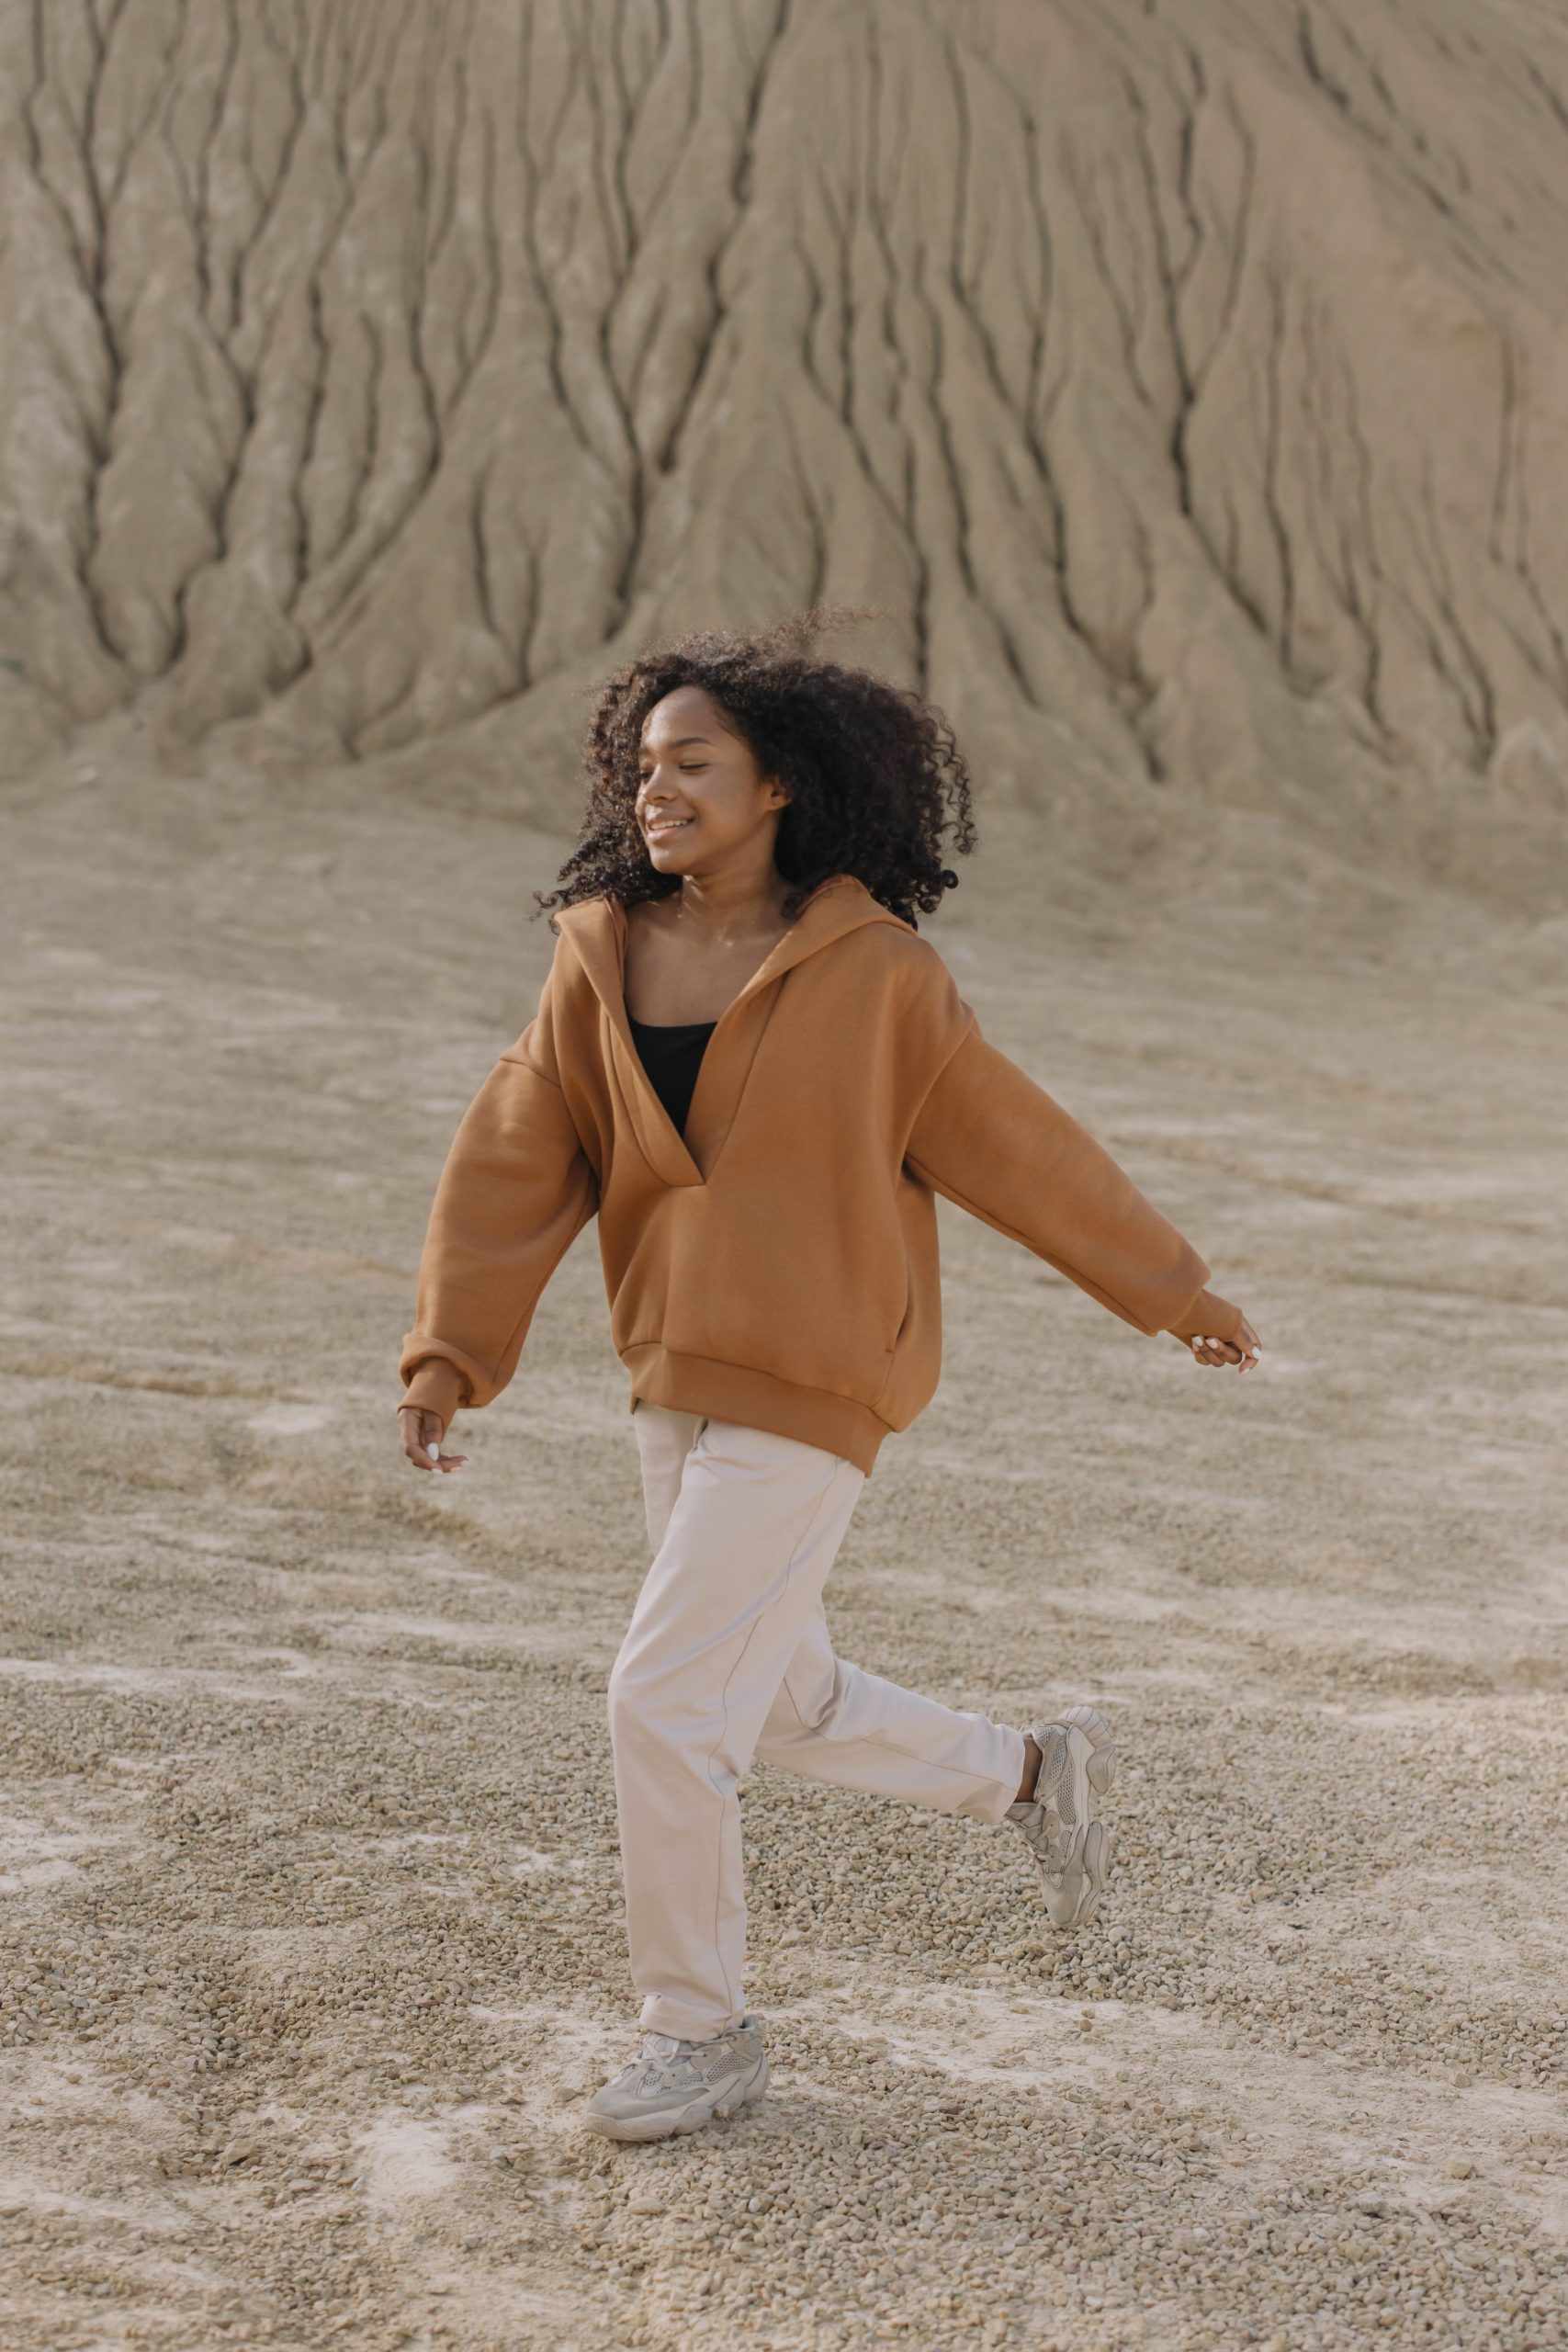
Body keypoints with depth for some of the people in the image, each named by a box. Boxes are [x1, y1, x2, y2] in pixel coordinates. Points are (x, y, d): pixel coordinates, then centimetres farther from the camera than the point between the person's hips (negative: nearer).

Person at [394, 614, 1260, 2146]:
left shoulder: (872, 970, -10)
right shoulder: (603, 957, 2)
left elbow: (1012, 1143, 0)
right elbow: (516, 1165, 1)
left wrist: (1170, 1288, 9)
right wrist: (448, 1357, -10)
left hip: (809, 1389, -6)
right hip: (682, 1386, 6)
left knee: (664, 1702, -8)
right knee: (785, 1704, 16)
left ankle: (700, 2033, 10)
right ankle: (1035, 1771, 40)